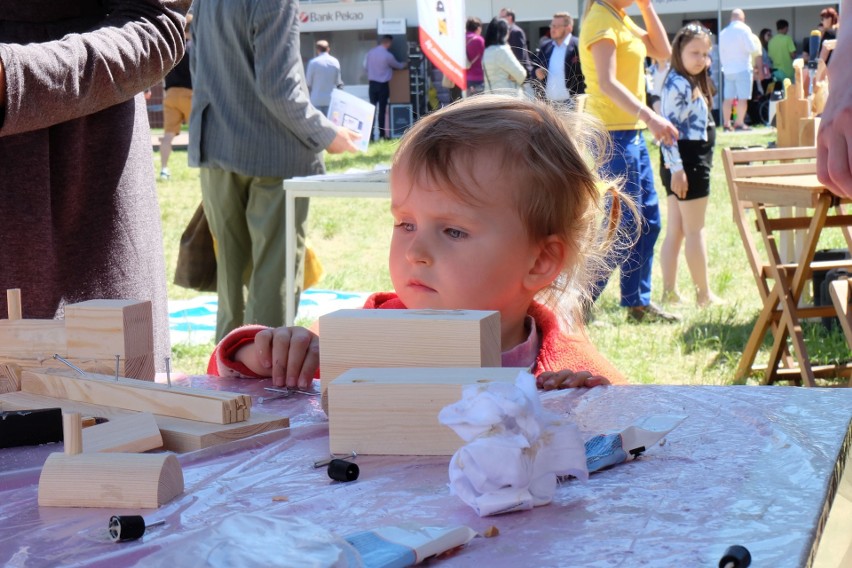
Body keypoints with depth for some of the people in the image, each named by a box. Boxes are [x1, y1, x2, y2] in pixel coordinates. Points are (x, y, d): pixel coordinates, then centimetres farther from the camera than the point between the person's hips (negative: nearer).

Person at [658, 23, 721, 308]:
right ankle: (704, 294, 5)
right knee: (695, 230, -2)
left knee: (675, 230, 10)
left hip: (693, 161, 10)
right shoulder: (678, 84, -16)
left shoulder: (694, 83, 16)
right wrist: (676, 168, -26)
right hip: (686, 163, -10)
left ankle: (669, 291, 14)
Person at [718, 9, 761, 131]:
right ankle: (740, 123, -9)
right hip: (742, 68, -6)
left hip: (727, 69, 6)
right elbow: (751, 48, -13)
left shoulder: (723, 32, 11)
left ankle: (726, 124, 6)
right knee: (742, 97, -5)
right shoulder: (743, 29, -7)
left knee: (728, 98, 6)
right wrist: (756, 42, 8)